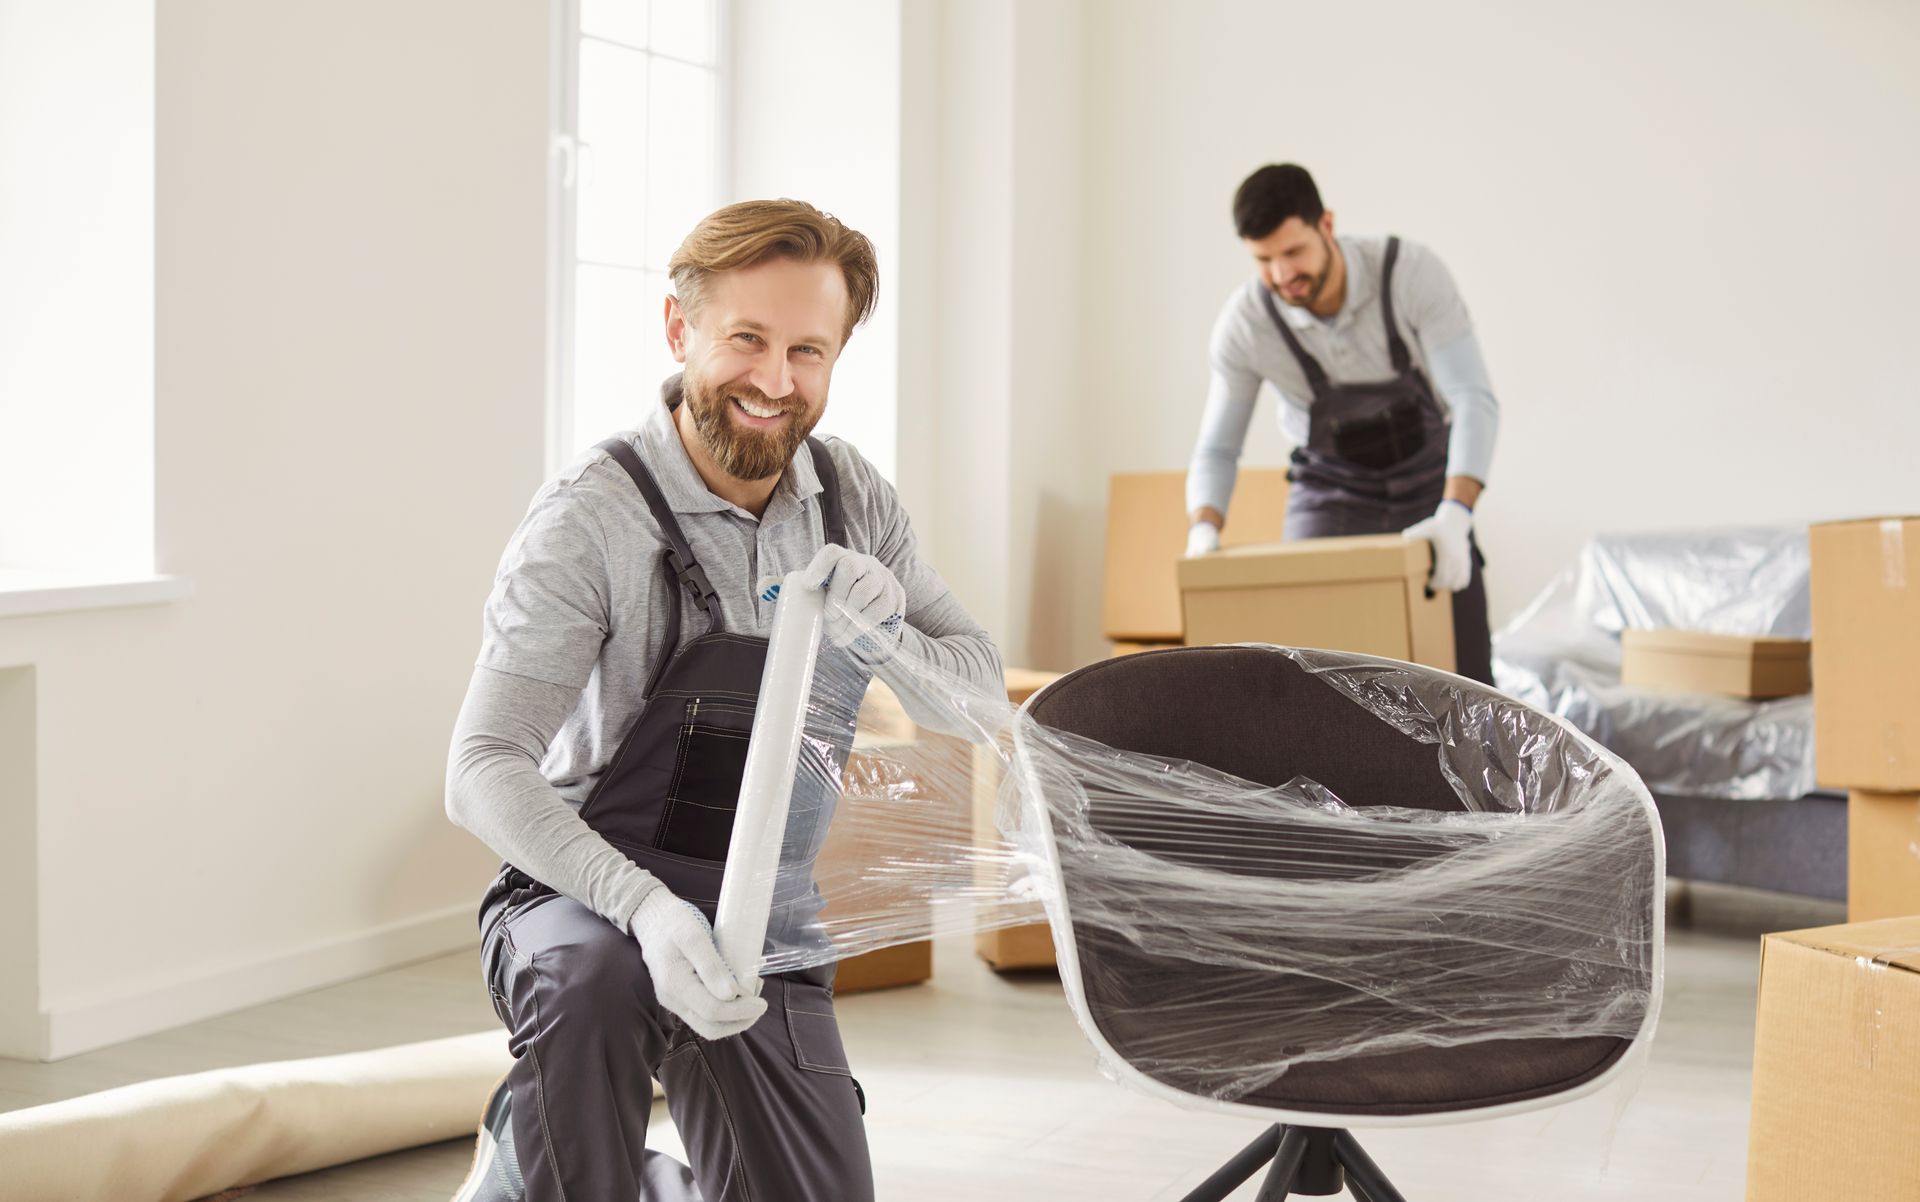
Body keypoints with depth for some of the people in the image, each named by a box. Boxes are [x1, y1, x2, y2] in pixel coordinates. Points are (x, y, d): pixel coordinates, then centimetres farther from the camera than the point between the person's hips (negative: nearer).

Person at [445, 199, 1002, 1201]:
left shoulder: (849, 494, 0)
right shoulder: (592, 517, -20)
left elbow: (982, 683, 3)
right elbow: (484, 771, -26)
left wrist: (885, 643, -21)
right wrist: (645, 905, -42)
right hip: (584, 896, -5)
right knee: (594, 977, -39)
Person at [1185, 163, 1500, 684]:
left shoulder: (1414, 271, -31)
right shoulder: (1243, 322, -25)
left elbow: (1474, 404, -35)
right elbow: (1217, 453, -16)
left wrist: (1454, 517, -52)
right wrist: (1203, 537, -38)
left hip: (1426, 484, 0)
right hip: (1331, 492, 1)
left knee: (1464, 686, -8)